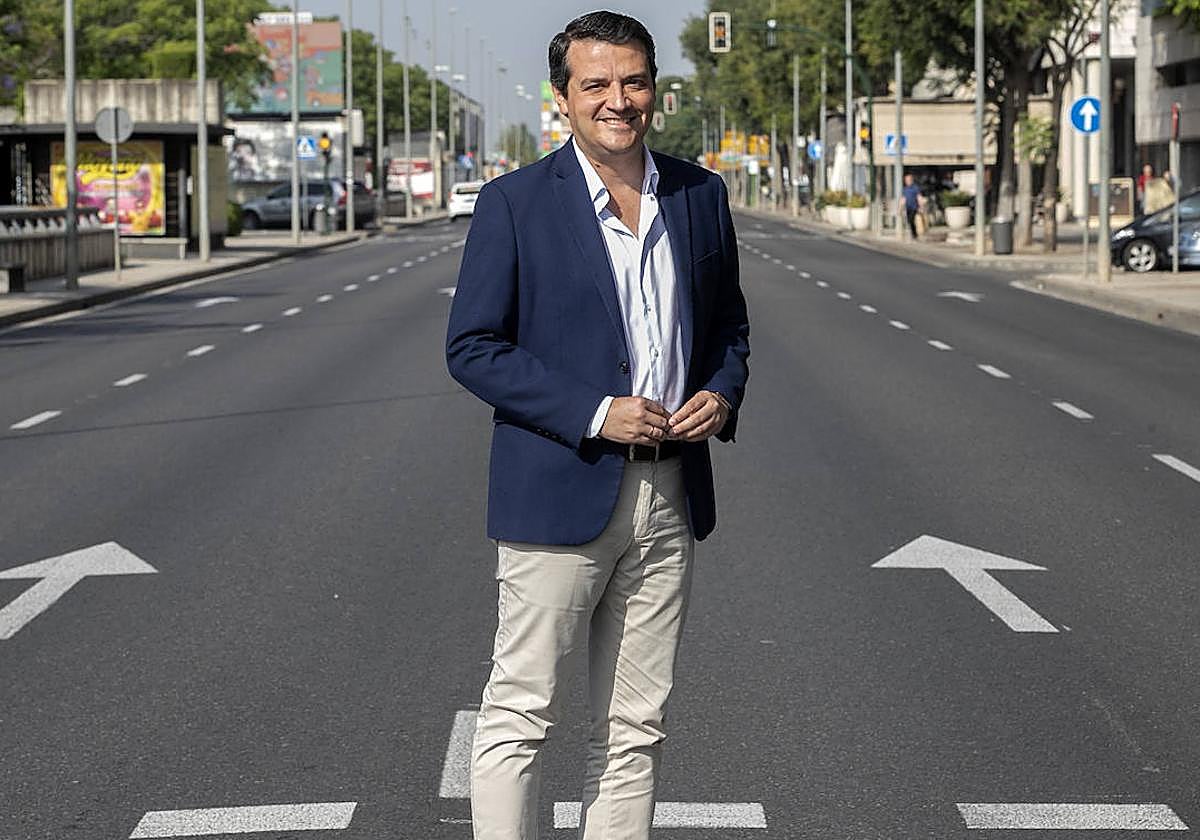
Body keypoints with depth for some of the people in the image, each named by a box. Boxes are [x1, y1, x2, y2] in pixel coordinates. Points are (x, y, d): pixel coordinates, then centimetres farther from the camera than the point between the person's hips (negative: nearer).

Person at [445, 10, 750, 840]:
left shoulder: (700, 195, 9)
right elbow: (472, 347, -7)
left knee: (637, 725, 10)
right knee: (520, 716, -2)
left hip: (669, 495, 5)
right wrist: (593, 414, -16)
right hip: (560, 491, -4)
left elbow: (729, 322, 20)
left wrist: (723, 394, -2)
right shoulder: (515, 203, -5)